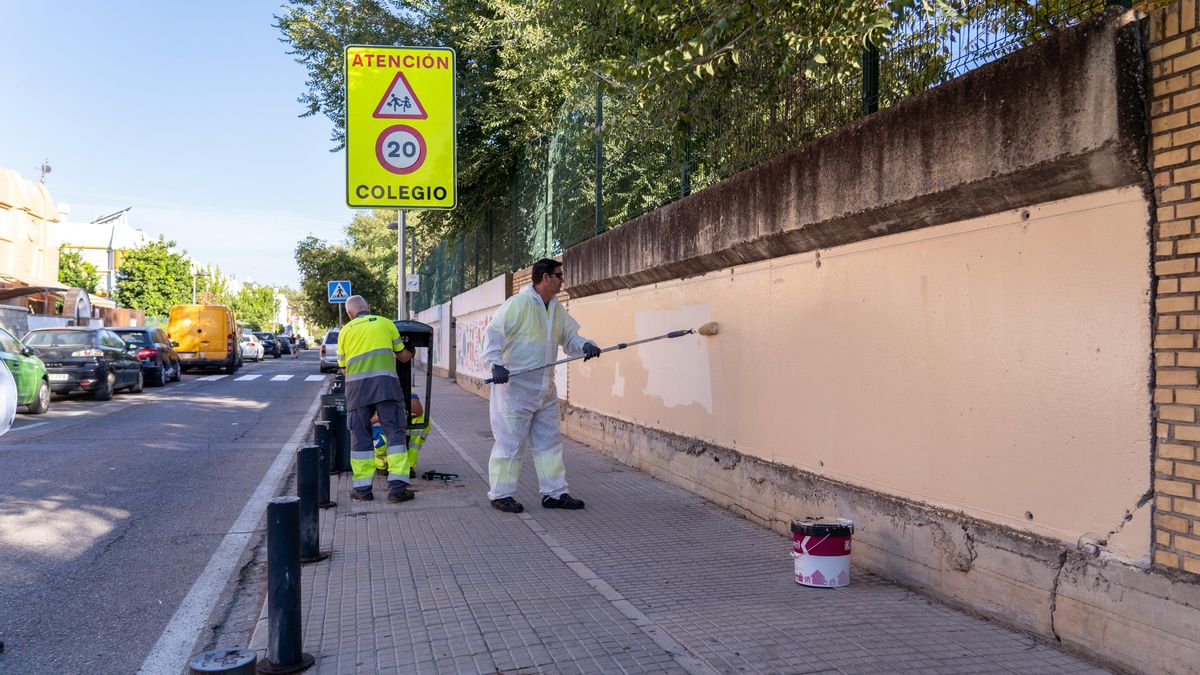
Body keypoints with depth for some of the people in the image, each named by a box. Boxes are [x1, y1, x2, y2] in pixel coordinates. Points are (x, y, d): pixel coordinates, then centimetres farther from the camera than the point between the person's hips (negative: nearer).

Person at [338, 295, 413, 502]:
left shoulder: (345, 331, 16)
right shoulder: (385, 323, 14)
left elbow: (343, 368, 18)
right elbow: (403, 356, 18)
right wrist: (408, 355, 40)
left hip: (356, 385, 2)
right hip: (385, 382, -1)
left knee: (360, 436, 9)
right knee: (395, 432, 1)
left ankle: (362, 487, 9)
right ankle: (397, 485, -7)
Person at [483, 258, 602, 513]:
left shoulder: (557, 310, 13)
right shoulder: (519, 303, -13)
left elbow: (569, 337, 17)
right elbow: (494, 332, -17)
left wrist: (585, 346, -5)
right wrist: (496, 364, -29)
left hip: (544, 387, 8)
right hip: (515, 386, -8)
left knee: (549, 440, 12)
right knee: (509, 440, -2)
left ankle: (554, 492, 21)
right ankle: (500, 494, 8)